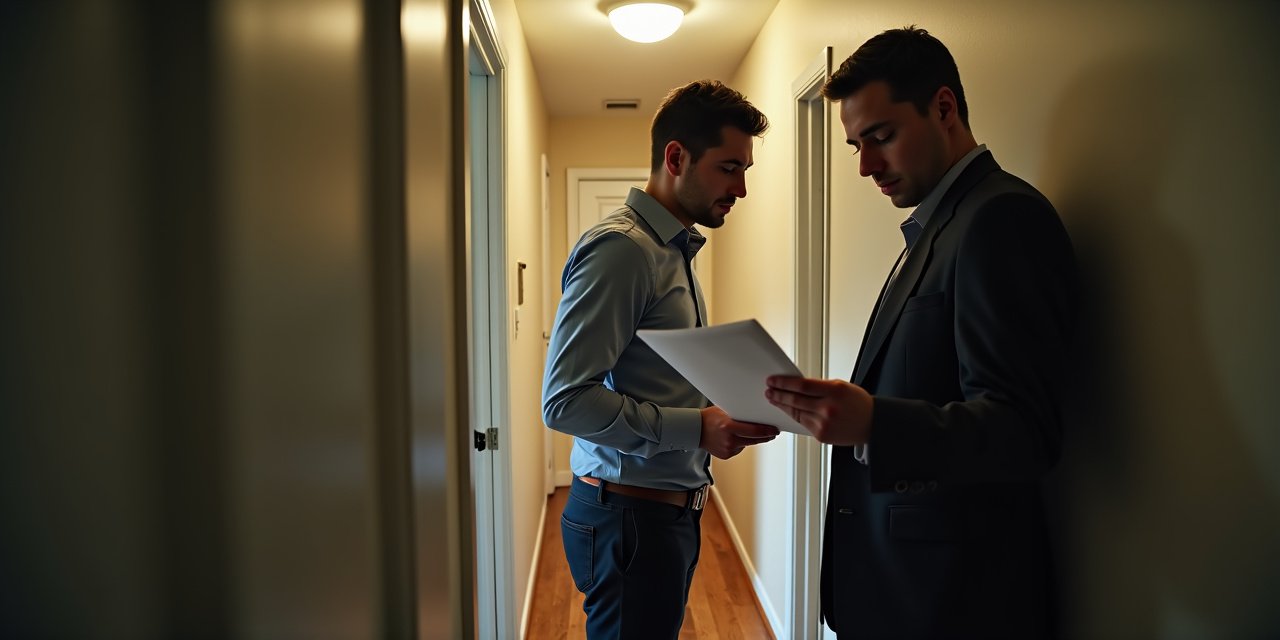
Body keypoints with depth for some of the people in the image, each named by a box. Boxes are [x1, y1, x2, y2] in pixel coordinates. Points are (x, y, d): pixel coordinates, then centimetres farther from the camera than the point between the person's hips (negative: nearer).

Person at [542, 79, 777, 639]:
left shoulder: (675, 249, 13)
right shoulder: (620, 247, -17)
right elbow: (565, 400, -23)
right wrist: (696, 427, -24)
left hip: (668, 509, 9)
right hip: (630, 514, -9)